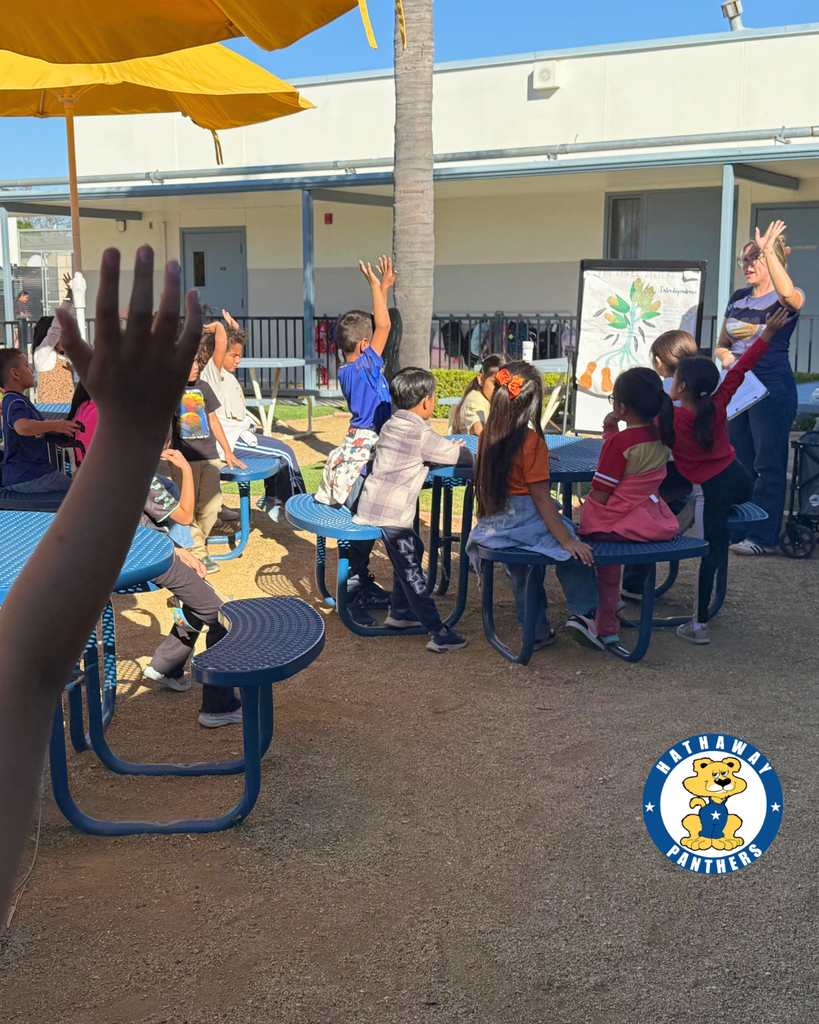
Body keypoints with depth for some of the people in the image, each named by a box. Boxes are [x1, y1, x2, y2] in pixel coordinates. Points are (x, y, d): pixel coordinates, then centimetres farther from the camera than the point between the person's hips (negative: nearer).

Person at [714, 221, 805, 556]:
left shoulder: (787, 300, -6)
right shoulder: (738, 299, 14)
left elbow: (787, 293, -33)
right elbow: (721, 343, 21)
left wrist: (768, 249, -32)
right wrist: (726, 355, -2)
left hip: (773, 389, -7)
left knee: (768, 465, -4)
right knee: (739, 462, 13)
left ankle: (764, 537, 1)